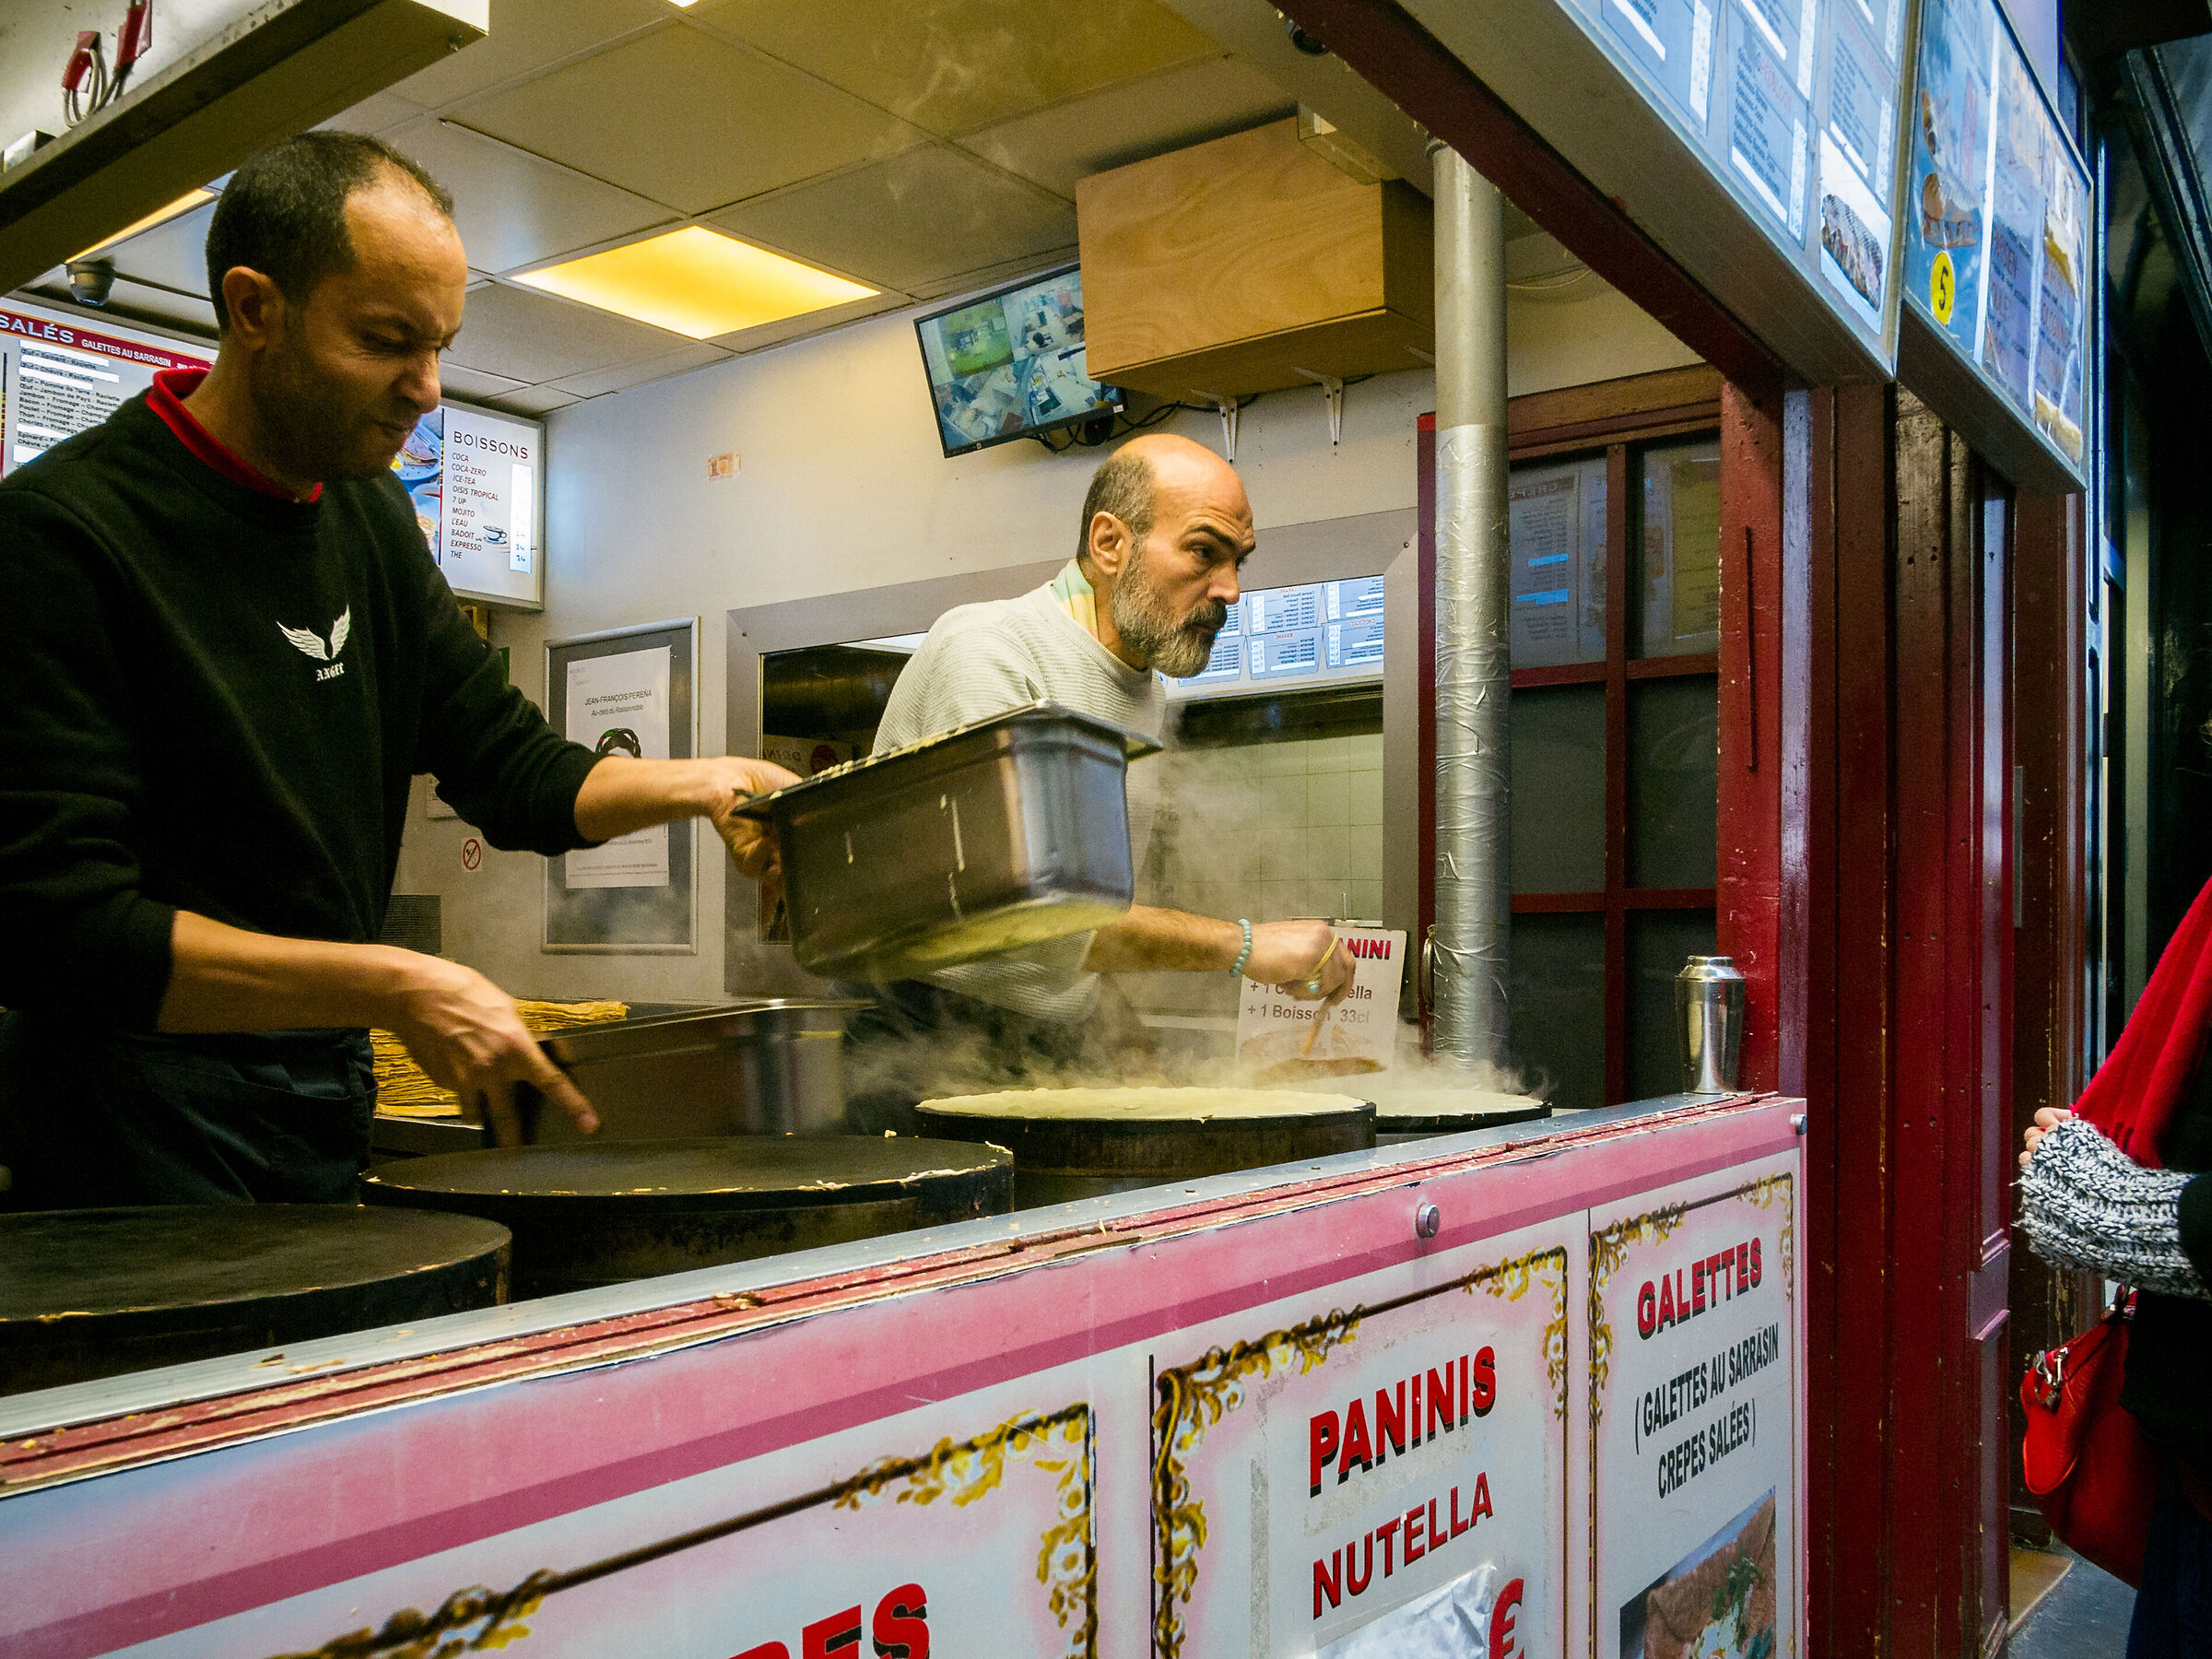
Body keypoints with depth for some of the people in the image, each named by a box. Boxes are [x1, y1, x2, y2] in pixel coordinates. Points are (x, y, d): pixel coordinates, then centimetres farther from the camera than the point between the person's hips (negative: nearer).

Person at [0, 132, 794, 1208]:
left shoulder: (369, 513, 7)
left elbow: (509, 765, 10)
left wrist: (701, 787, -7)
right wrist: (391, 988, -28)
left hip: (330, 1106, 7)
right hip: (143, 1133, -7)